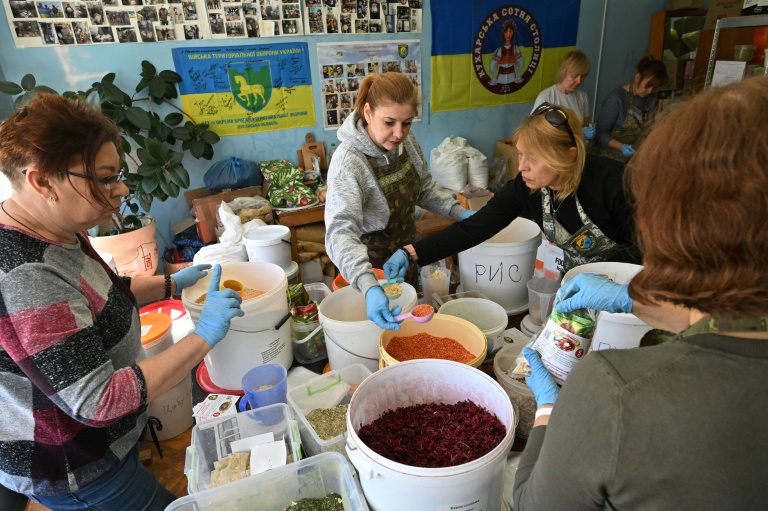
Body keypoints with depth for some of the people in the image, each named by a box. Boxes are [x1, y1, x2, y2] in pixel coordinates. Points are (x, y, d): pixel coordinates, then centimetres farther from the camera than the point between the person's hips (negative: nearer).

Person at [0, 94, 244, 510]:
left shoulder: (53, 231, -6)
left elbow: (98, 295, 12)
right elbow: (97, 402, -33)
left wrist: (171, 285, 1)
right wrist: (204, 336, -32)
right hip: (68, 472, -8)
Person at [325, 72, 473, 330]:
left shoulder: (406, 140, -10)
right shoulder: (348, 161, -30)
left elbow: (425, 188, 7)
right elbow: (341, 232, -41)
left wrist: (459, 212, -6)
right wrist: (369, 287, -55)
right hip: (370, 266, -6)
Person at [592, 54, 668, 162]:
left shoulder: (651, 97, 4)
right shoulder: (616, 98, -16)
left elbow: (647, 128, 11)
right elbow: (600, 133, -16)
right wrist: (621, 147, -27)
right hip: (611, 157, -5)